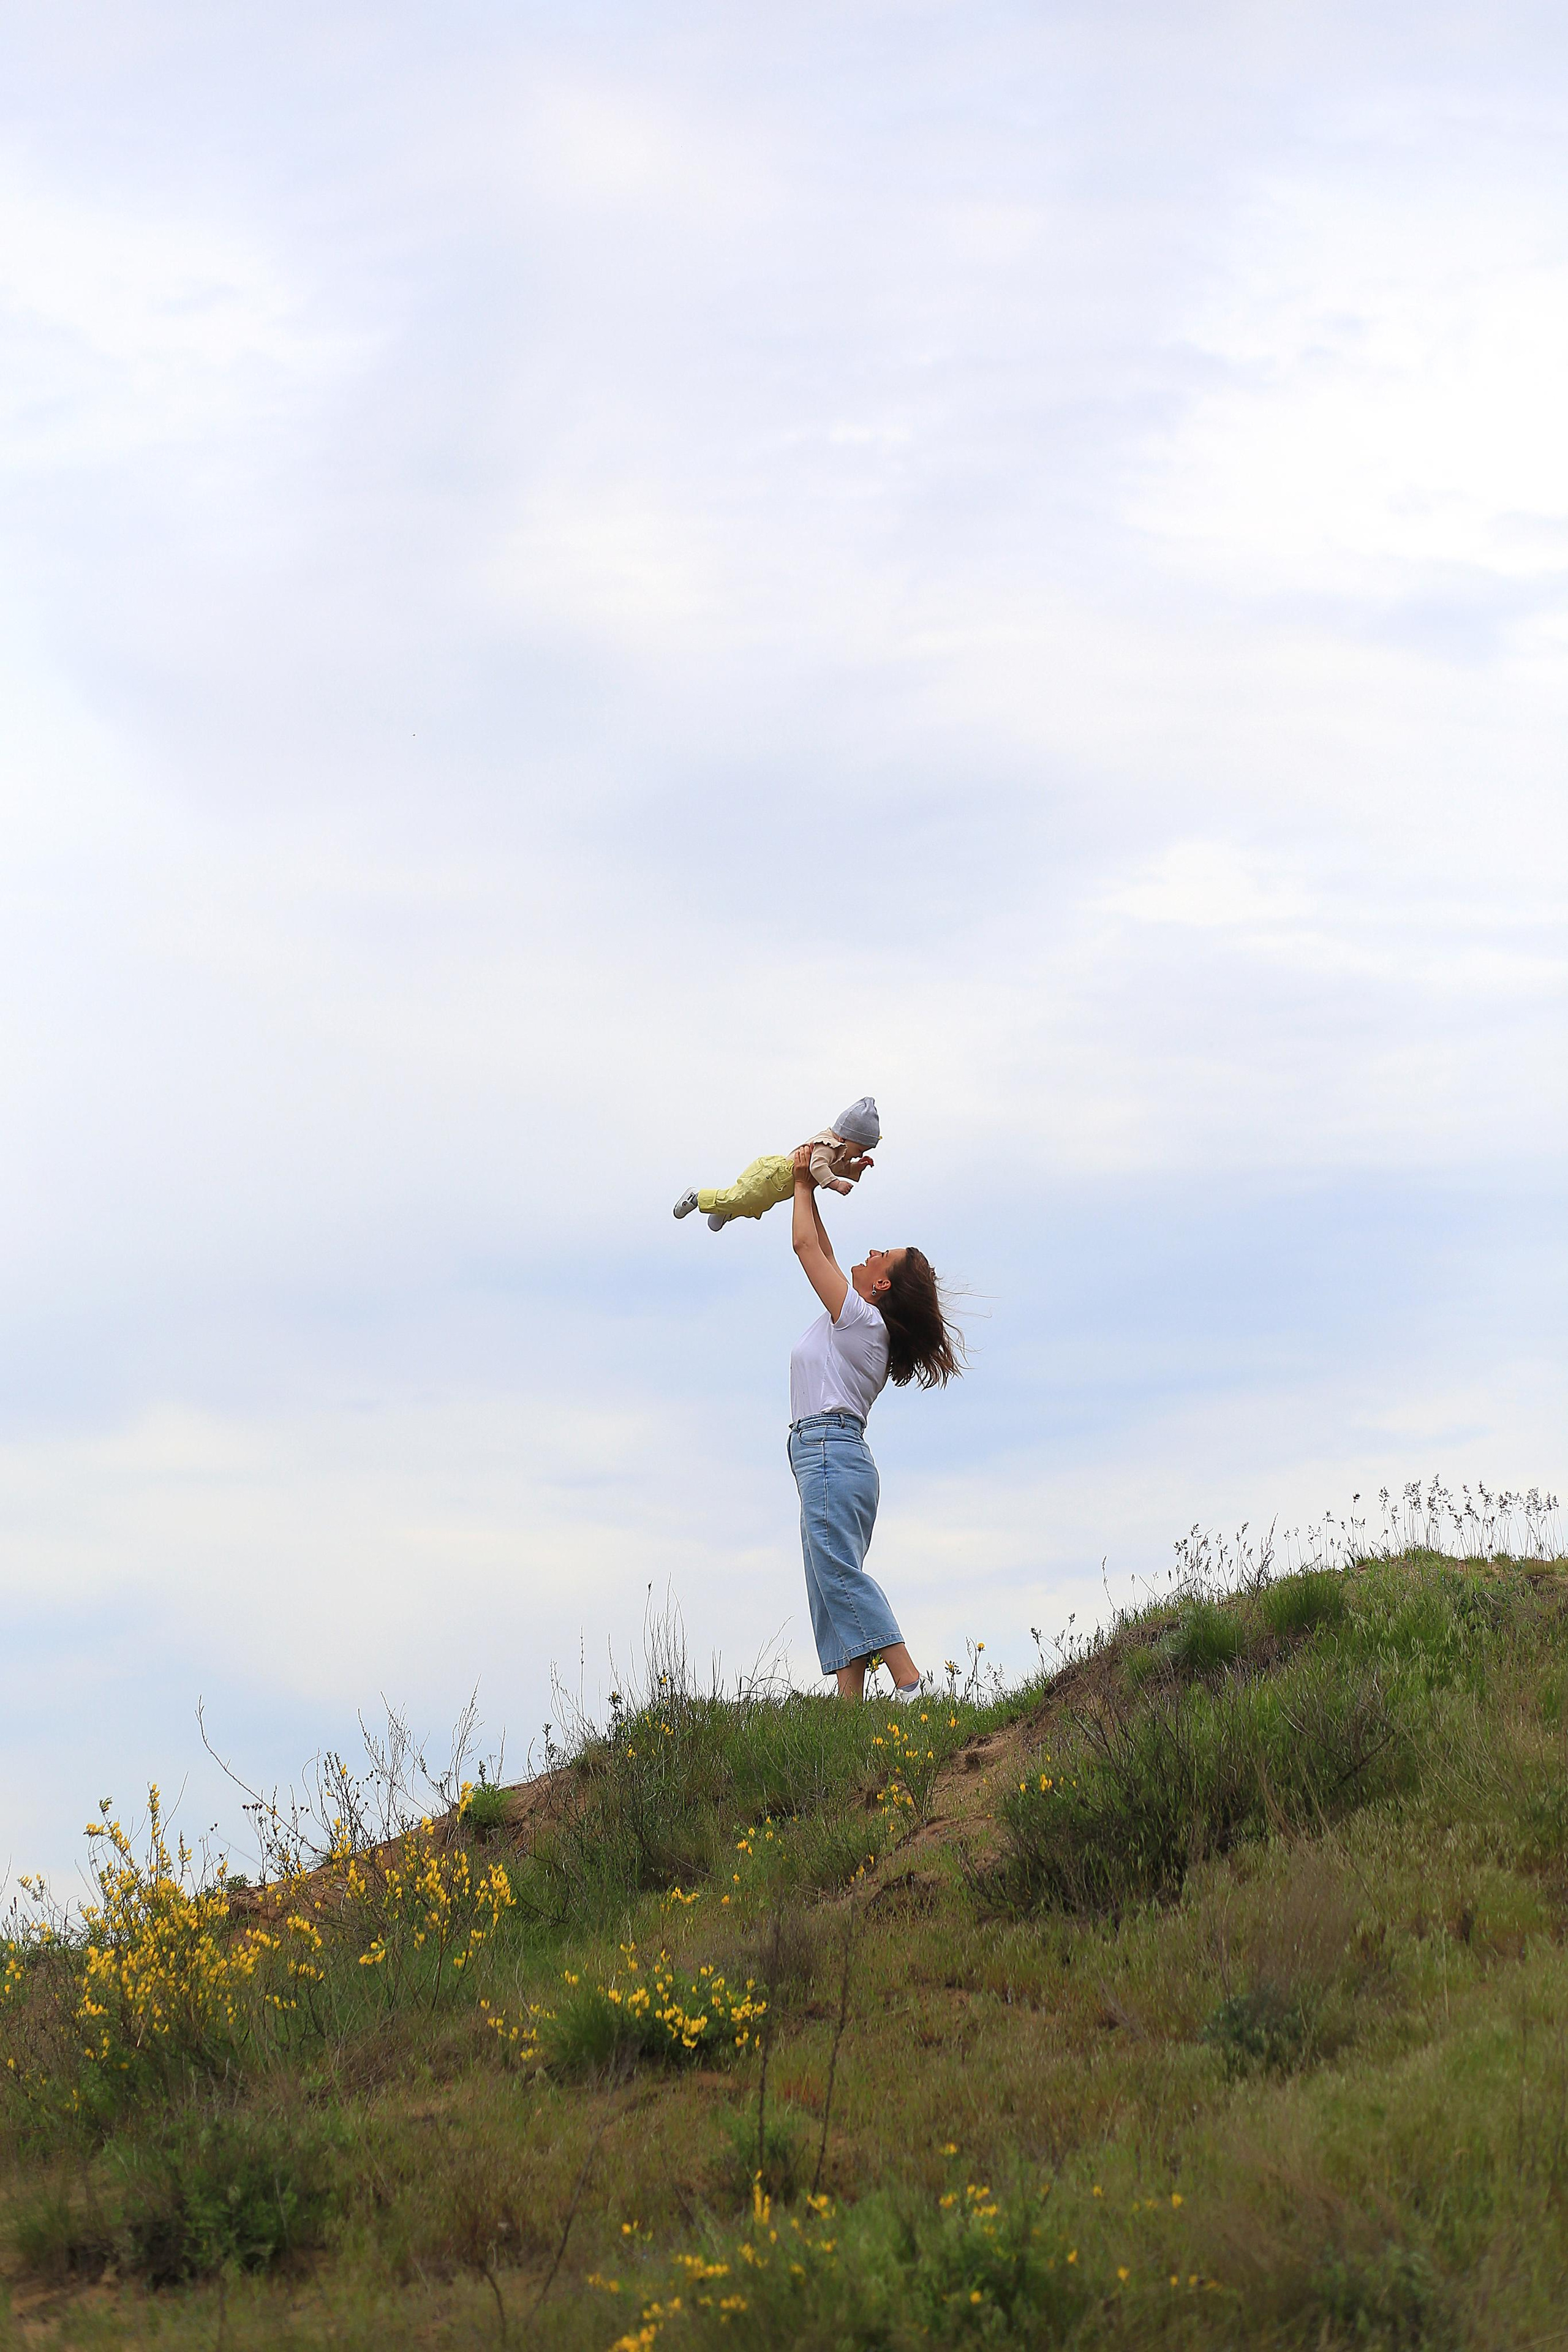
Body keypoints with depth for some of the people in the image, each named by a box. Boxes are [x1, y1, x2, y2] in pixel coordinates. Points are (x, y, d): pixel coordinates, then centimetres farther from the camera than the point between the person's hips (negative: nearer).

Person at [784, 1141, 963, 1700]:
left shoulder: (860, 1316, -4)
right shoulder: (856, 1321, 21)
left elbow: (806, 1246, -2)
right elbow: (821, 1253, 32)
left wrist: (803, 1181, 11)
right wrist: (808, 1188, 31)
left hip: (830, 1449, -10)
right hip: (832, 1458, 10)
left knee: (840, 1571, -20)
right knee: (831, 1587, 1)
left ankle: (911, 1686, -29)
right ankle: (851, 1706, -9)